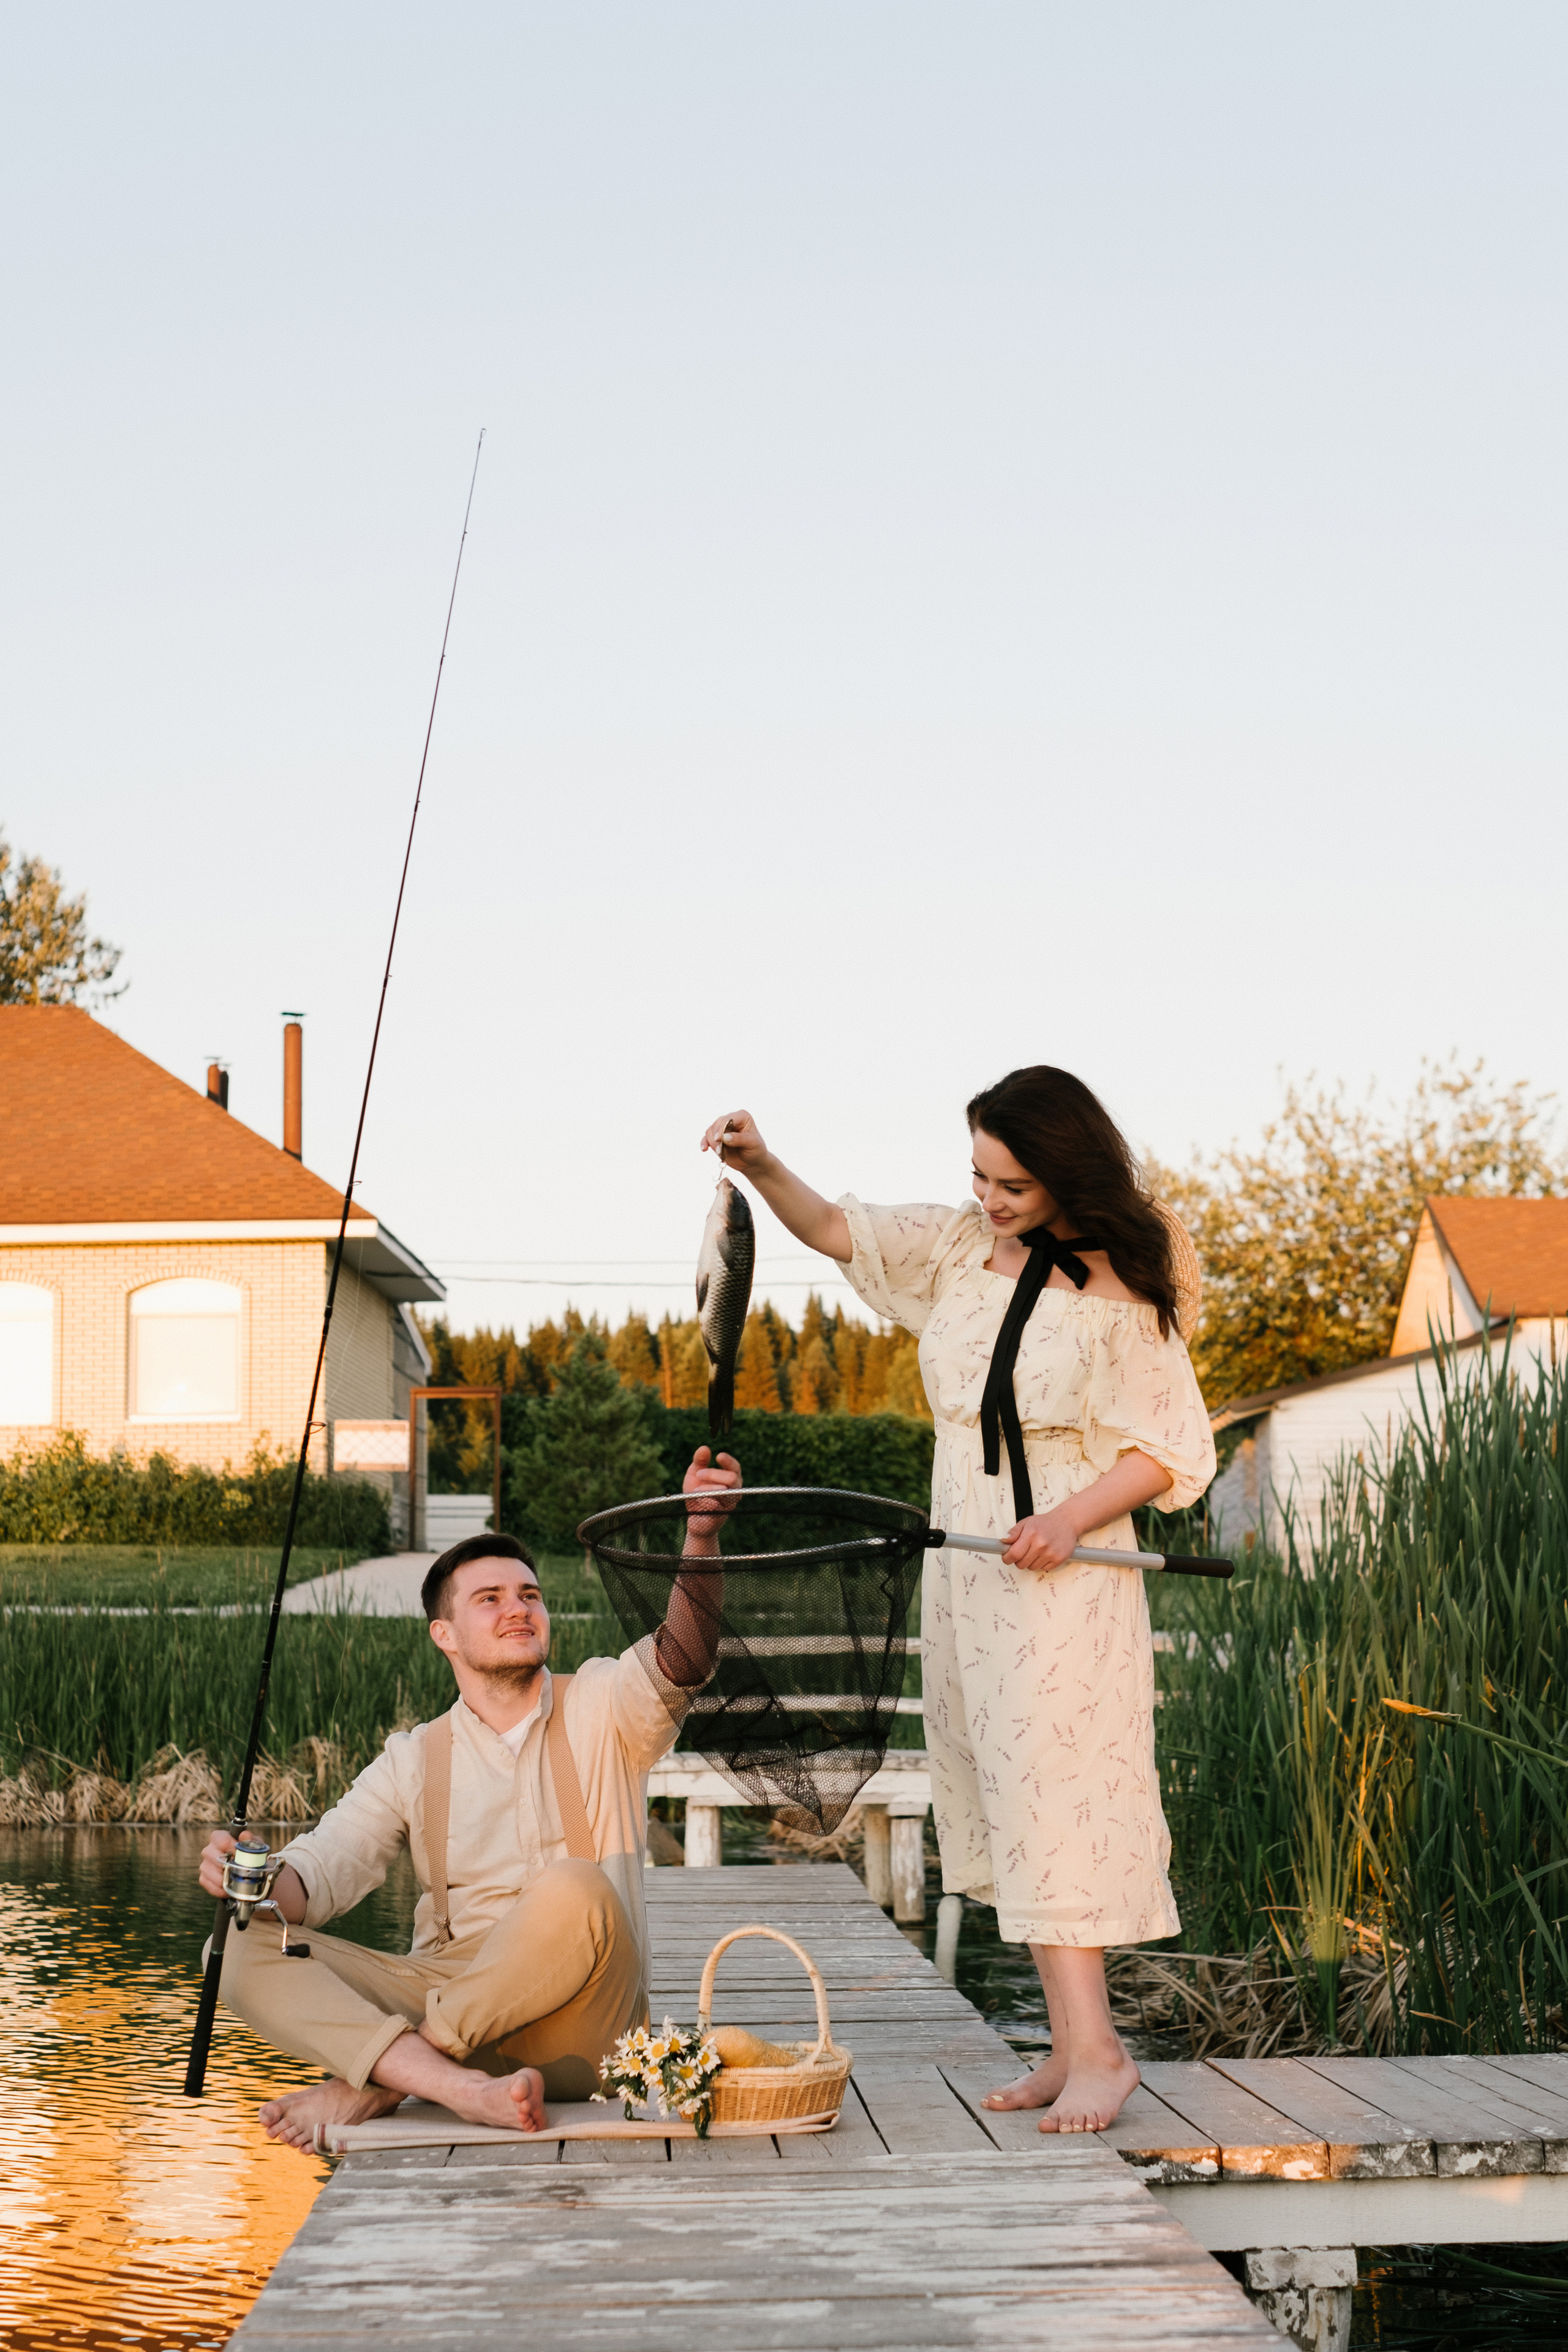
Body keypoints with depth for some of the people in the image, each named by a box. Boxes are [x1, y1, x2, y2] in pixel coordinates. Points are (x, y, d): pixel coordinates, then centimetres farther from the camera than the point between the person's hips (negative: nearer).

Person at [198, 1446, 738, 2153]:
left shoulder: (600, 1708, 9)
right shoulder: (412, 1761, 15)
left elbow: (680, 1661, -11)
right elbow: (329, 1865, 3)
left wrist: (701, 1534, -29)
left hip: (571, 2036, -2)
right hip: (449, 2003, 2)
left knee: (574, 1892, -35)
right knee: (243, 1947, -17)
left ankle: (372, 2084, -21)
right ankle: (463, 2089, -37)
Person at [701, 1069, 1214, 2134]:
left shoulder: (1119, 1288, -9)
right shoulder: (959, 1247, 8)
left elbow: (1174, 1446, -7)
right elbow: (834, 1228, 14)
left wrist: (1073, 1518, -20)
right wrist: (762, 1167, -5)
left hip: (1063, 1571, -7)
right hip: (962, 1563, 7)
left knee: (1052, 1796, -12)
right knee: (1003, 1805, 6)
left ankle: (1096, 2048, -9)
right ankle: (1075, 2044, 11)